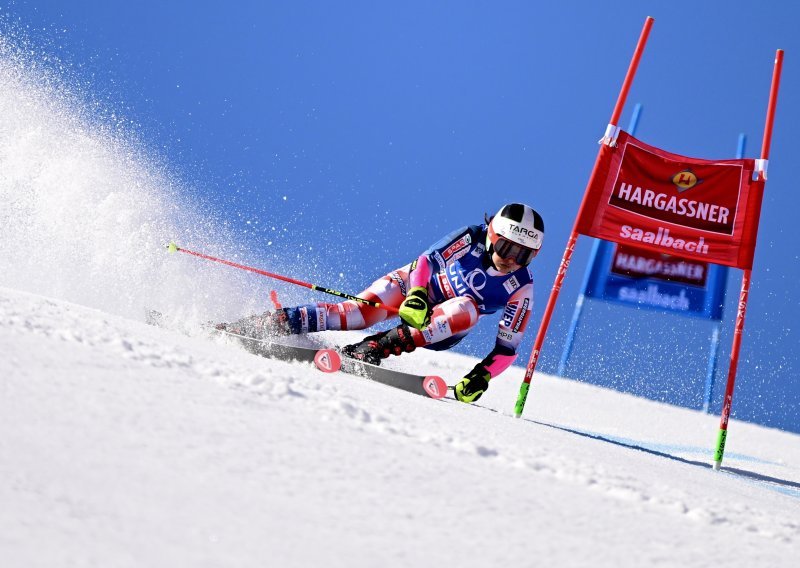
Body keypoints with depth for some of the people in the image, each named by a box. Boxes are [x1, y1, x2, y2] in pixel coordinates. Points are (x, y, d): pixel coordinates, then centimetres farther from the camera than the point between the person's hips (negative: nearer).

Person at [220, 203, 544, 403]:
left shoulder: (520, 289, -18)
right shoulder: (472, 238, -21)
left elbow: (508, 346, -16)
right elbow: (428, 259, -23)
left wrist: (482, 375, -32)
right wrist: (416, 294, -43)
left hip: (444, 329, 1)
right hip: (417, 285, -1)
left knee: (467, 310, -35)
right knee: (357, 313, -26)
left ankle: (378, 347, -41)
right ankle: (267, 323, -23)